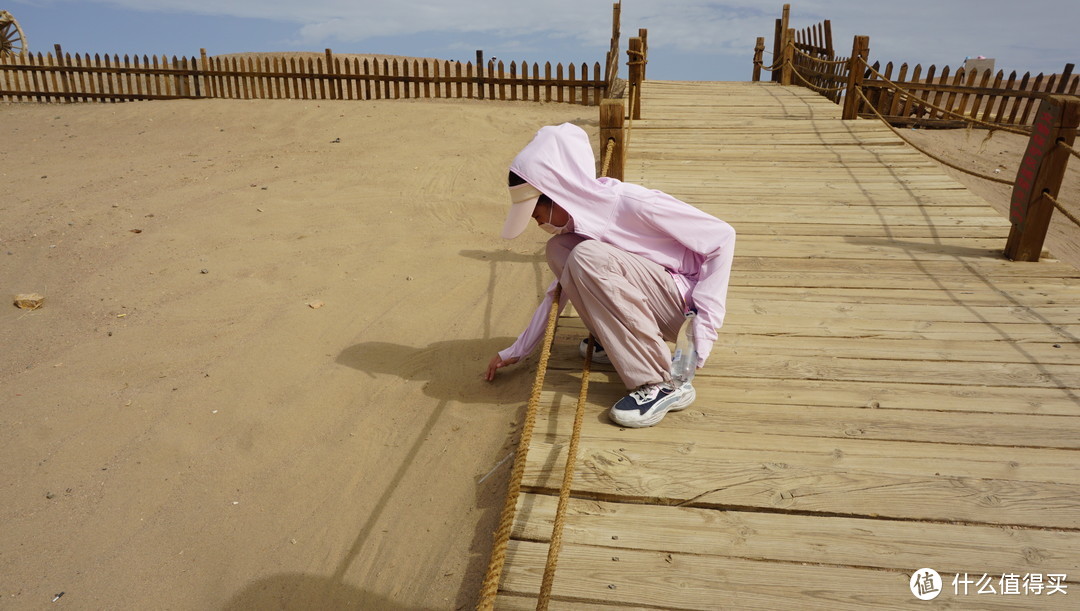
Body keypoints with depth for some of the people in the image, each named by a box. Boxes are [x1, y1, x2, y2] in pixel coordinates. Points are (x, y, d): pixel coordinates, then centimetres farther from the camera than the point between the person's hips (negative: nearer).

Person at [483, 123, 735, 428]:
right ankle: (615, 341, 7)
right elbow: (561, 287, 10)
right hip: (658, 304, 7)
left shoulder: (633, 205, -23)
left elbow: (722, 236, -17)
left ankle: (662, 384, -22)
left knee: (586, 256, -28)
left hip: (686, 306, -7)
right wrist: (516, 351, 10)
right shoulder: (577, 219, 1)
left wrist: (704, 320, -20)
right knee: (559, 248, -2)